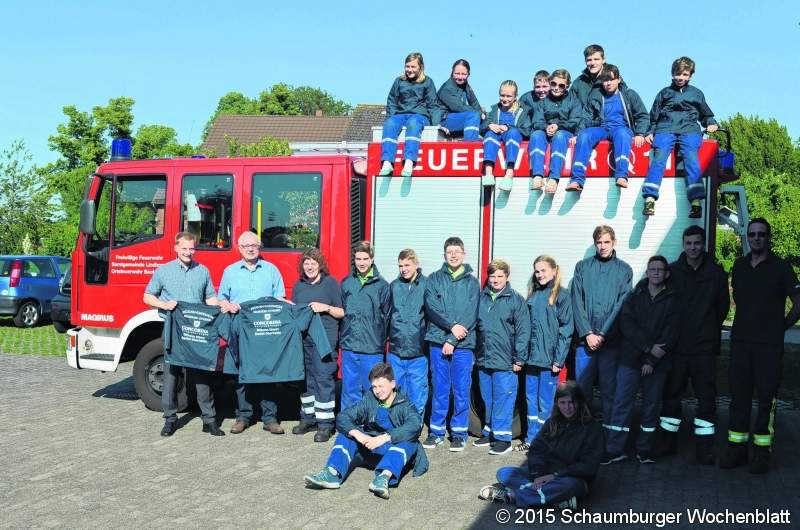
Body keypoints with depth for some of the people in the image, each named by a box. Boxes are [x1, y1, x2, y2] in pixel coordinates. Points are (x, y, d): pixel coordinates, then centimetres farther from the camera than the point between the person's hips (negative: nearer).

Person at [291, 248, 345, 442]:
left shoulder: (331, 283, 1)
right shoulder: (299, 285, 16)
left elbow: (343, 312, 1)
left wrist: (326, 308, -13)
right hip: (302, 338, 5)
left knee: (323, 378, -8)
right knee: (306, 378, 10)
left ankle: (325, 423, -4)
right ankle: (308, 418, 21)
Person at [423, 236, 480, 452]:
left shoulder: (472, 282, 5)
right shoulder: (434, 279, 8)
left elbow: (471, 315, -3)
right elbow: (431, 308, -4)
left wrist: (453, 340, -11)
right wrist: (452, 326, -15)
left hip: (463, 344, -1)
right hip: (438, 341, 1)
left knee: (461, 390, 3)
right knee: (439, 389, 6)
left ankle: (459, 433, 14)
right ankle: (436, 431, 16)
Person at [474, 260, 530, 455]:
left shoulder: (516, 300, -4)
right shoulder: (481, 298, 8)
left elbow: (523, 331, -6)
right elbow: (474, 325, 15)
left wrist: (519, 358, -9)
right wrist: (474, 354, 12)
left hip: (505, 361, -5)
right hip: (483, 359, 5)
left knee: (503, 399, -3)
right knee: (487, 399, 14)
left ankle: (502, 437, 4)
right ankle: (489, 432, 26)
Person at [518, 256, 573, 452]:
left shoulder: (561, 295, -6)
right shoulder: (533, 295, 12)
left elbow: (566, 329, -9)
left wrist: (559, 359, -13)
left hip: (549, 357, -6)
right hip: (532, 356, 6)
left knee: (545, 402, 0)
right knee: (531, 399, 12)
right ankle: (531, 439, 22)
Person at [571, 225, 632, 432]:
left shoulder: (624, 270, 6)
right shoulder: (582, 267, 9)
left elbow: (621, 306, -2)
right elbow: (577, 303, 2)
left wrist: (603, 334, -10)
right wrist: (587, 333, -7)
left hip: (610, 339, -1)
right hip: (585, 338, 1)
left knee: (609, 387, 3)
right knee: (581, 387, 3)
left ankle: (610, 428, 11)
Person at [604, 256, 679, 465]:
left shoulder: (672, 299, 3)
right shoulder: (635, 296, 8)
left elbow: (671, 333, -5)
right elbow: (626, 323, -4)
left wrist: (651, 360, -12)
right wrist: (648, 346, -16)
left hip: (657, 362, 0)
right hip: (631, 357, 1)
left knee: (652, 405, 6)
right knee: (622, 403, -3)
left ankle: (644, 449, 18)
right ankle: (614, 449, 2)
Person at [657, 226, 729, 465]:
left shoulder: (716, 273, 0)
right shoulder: (673, 271, 0)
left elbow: (723, 306, 9)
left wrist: (710, 330, 11)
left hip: (705, 347, -1)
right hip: (676, 345, 1)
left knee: (707, 397, 3)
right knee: (671, 394, 9)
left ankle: (705, 449, 12)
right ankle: (666, 443, 21)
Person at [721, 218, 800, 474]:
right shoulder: (739, 266, 9)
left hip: (769, 344, -4)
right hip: (741, 340, 4)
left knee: (766, 397, 0)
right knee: (739, 395, 6)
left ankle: (762, 452, 8)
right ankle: (737, 449, 14)